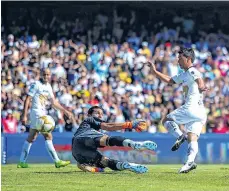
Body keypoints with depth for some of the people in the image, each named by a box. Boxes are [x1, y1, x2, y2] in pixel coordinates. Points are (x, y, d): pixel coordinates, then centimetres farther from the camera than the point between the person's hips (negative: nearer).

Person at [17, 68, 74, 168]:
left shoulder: (48, 86, 15)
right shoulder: (36, 85, -9)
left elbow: (54, 102, 23)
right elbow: (27, 100, -12)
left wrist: (65, 111, 21)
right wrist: (24, 115, -17)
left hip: (42, 113, 9)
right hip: (37, 112, -9)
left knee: (31, 138, 10)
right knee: (48, 136, -12)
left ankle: (22, 162, 14)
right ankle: (57, 161, -13)